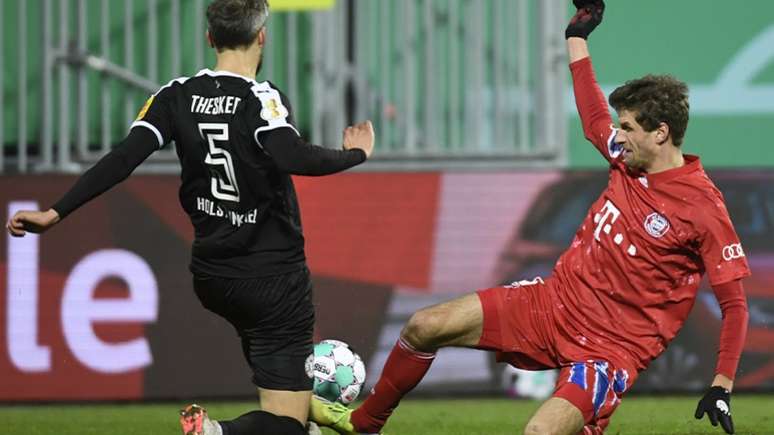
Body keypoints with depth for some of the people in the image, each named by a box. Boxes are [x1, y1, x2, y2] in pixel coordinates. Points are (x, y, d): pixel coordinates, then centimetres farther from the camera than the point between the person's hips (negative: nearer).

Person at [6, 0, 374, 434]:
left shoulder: (177, 96, 1)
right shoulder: (263, 98, -14)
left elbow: (122, 160, -7)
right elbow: (291, 157, -32)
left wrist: (55, 214, -6)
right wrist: (356, 154, -15)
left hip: (212, 278, 7)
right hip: (273, 278, -6)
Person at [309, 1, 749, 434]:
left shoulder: (704, 207, -18)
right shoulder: (628, 161, 2)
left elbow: (735, 305, -14)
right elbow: (594, 121, 25)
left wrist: (722, 387, -22)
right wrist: (577, 38, 30)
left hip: (611, 348, -7)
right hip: (555, 299, 7)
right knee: (425, 326, 2)